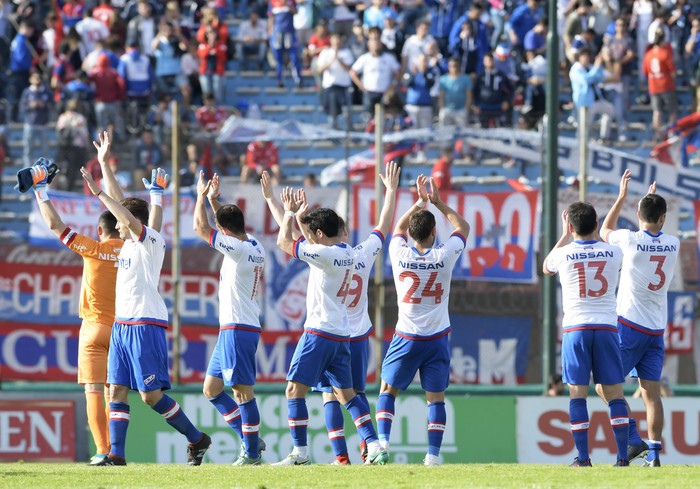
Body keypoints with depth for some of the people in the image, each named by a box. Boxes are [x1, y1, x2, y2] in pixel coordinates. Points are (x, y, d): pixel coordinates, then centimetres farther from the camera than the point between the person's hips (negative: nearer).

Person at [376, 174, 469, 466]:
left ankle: (382, 439, -3)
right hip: (437, 337, 0)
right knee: (435, 397, 3)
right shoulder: (444, 256, -9)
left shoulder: (400, 255, -7)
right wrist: (438, 202, 11)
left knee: (388, 389, 13)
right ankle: (433, 453, -3)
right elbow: (463, 227, 11)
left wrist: (419, 202, 17)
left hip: (406, 337, 0)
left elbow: (398, 228, 16)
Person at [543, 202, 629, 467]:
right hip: (606, 327, 1)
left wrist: (565, 235, 30)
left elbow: (546, 268, 23)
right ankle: (623, 455, -3)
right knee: (614, 393, 3)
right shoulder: (613, 252, 2)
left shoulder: (564, 254, -2)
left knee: (577, 393, 0)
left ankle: (583, 457, -6)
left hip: (575, 328, -1)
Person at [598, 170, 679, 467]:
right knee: (651, 392, 3)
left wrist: (622, 196, 19)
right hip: (657, 330, 5)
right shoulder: (673, 245, 2)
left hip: (629, 325, -5)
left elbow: (605, 231, 12)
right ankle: (654, 452, -4)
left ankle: (633, 438, -11)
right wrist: (655, 201, 34)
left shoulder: (630, 240, -11)